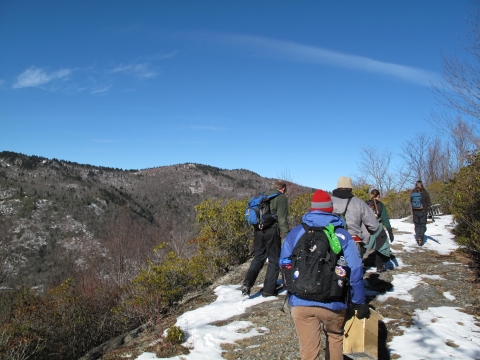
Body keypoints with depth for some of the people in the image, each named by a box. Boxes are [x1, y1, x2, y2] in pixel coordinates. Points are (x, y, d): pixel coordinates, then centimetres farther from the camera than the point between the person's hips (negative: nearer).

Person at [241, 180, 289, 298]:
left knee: (258, 257, 16)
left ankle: (247, 282, -1)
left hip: (258, 230, 6)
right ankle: (268, 290, 9)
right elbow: (282, 219, -11)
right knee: (274, 260, 7)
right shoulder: (281, 198, -3)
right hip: (272, 231, -6)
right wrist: (286, 236, -10)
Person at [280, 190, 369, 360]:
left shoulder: (295, 232, 3)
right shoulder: (342, 235, -2)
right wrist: (360, 303, 4)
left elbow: (283, 265, 9)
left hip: (300, 302, 1)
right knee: (335, 337, 28)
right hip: (332, 302, 0)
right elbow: (355, 272, -5)